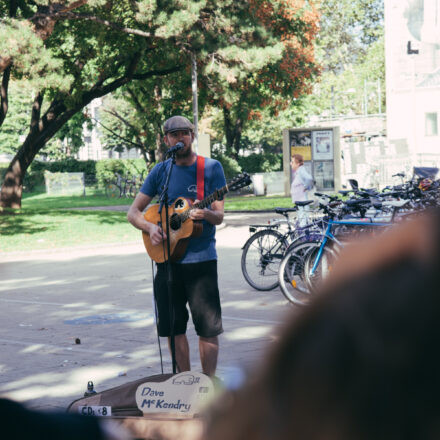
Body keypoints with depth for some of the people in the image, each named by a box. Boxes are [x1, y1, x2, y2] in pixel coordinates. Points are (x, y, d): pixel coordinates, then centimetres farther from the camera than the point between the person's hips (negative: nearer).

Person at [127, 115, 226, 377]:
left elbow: (219, 217, -3)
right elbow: (133, 212, 10)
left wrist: (206, 213, -26)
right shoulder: (160, 171, 8)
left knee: (208, 328, -4)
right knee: (173, 327, 7)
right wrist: (151, 227, -10)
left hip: (201, 259, -3)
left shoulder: (211, 167, 1)